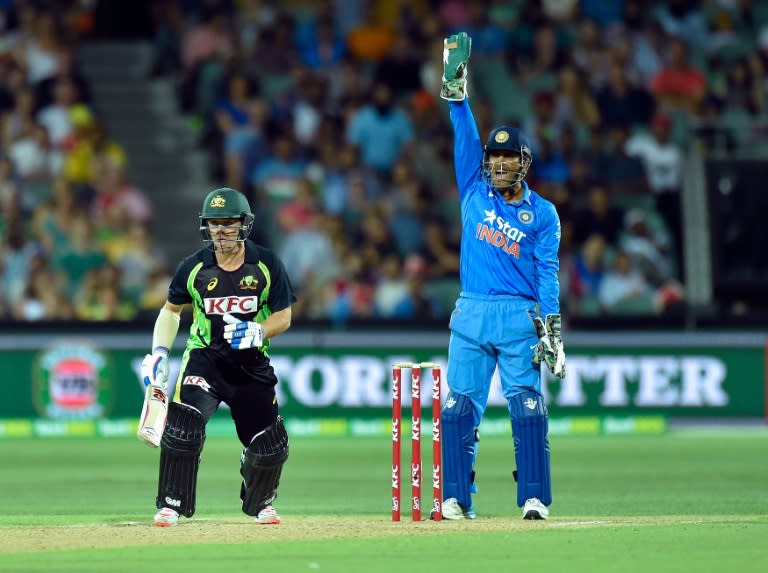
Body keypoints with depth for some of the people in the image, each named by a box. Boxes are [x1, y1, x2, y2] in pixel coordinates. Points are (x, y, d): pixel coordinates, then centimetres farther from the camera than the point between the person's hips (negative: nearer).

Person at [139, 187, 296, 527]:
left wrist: (258, 331, -23)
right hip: (204, 357, -1)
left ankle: (261, 502, 32)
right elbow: (171, 310, 11)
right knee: (183, 426, -23)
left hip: (252, 364, 1)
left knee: (270, 445, 2)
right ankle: (172, 505, -11)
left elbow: (283, 317, -2)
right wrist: (159, 352, -1)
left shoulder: (267, 265, -7)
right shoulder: (194, 267, -5)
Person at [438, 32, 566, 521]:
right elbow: (466, 137, 5)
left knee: (528, 407, -8)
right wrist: (457, 91, -7)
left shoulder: (542, 213, 4)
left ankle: (535, 498, -7)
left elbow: (548, 272, -2)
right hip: (471, 314, 3)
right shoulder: (476, 191, 12)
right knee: (460, 408, -1)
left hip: (519, 316, -3)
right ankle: (457, 498, 3)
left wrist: (551, 328, -13)